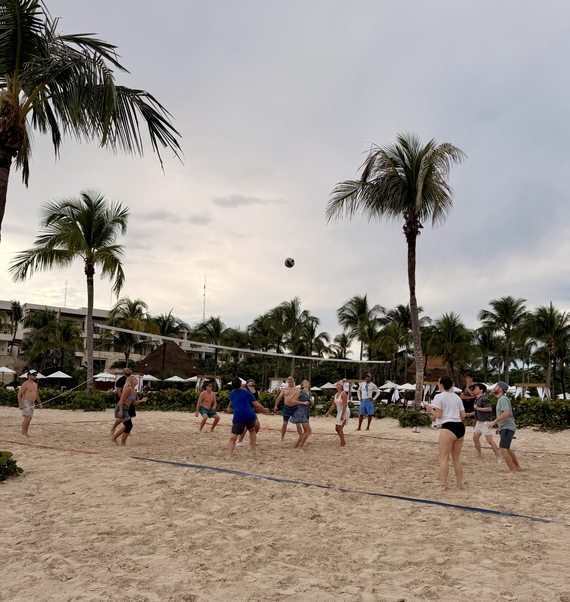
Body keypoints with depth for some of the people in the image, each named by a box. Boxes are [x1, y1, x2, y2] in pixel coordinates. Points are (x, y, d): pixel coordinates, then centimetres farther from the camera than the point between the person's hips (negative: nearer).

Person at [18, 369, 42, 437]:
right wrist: (20, 404, -20)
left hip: (32, 403, 8)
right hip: (25, 403, -8)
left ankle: (26, 433, 15)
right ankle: (23, 433, -5)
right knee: (27, 418, -14)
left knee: (30, 419, 8)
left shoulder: (35, 384, 13)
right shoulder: (26, 384, -12)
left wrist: (39, 403, 20)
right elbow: (19, 394, -12)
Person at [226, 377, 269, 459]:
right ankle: (253, 449, 27)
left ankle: (229, 455, -16)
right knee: (252, 430, 28)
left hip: (238, 417, 0)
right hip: (250, 415, 0)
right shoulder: (247, 392, 8)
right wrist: (264, 410, 17)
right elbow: (256, 404, 3)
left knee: (233, 437, -1)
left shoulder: (231, 395, 16)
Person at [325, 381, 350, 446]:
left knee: (339, 428, -9)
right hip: (339, 412, 9)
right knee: (336, 428, 10)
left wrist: (342, 415, -27)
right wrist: (328, 412, 10)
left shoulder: (343, 394, -17)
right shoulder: (336, 395, 10)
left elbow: (345, 405, -23)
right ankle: (343, 442, 22)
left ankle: (342, 444, 1)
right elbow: (333, 405, 13)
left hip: (345, 412, -9)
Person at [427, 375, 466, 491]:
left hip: (448, 427, -7)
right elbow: (463, 415, 14)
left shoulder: (439, 396, -3)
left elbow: (438, 415, -7)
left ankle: (443, 485, -5)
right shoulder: (457, 396, 16)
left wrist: (430, 409, 11)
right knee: (456, 458, 16)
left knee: (444, 457, -2)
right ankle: (460, 484, 18)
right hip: (460, 427, 7)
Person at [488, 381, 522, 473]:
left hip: (507, 428, -11)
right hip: (505, 428, 11)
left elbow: (506, 413, -29)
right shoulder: (500, 399, 16)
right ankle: (517, 467, 36)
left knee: (503, 449, -18)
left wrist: (494, 422, -30)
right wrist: (500, 427, 24)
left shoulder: (503, 399, -15)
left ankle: (513, 472, -16)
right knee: (506, 449, 23)